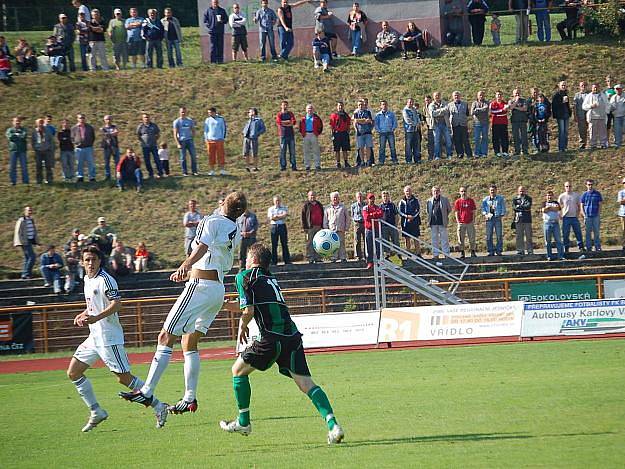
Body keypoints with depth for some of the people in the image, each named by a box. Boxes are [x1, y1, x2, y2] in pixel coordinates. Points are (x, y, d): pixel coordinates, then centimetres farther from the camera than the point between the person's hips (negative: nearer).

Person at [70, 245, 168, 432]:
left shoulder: (105, 280, -13)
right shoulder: (87, 280, 14)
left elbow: (116, 304, -24)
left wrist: (96, 318, -33)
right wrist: (83, 315, 12)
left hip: (109, 338, -9)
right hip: (94, 337, 9)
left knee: (124, 378, -8)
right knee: (73, 373, 6)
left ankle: (158, 407, 3)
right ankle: (96, 412, 12)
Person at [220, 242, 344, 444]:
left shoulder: (245, 276, 6)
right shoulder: (272, 279, 26)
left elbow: (249, 310, -4)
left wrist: (242, 327, 15)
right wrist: (237, 306, 43)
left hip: (272, 338, -6)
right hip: (293, 335, 6)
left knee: (238, 370, 17)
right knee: (306, 384, -2)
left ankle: (243, 422, 22)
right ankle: (332, 425, -21)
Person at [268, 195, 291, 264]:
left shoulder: (284, 208, 10)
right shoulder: (270, 209, 10)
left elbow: (285, 215, -9)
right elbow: (271, 218, -5)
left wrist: (276, 216, -9)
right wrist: (281, 216, -9)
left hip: (282, 226, 0)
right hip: (274, 227, 0)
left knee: (284, 244, 0)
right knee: (274, 245, 0)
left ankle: (287, 260, 3)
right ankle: (274, 261, 4)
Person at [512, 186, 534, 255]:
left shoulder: (528, 198, 11)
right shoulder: (515, 199, 12)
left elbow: (528, 206, -7)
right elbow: (514, 207, -4)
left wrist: (519, 206, -7)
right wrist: (524, 208, -9)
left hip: (527, 219, -1)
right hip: (518, 219, 1)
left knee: (528, 235, -2)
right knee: (519, 236, 0)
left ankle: (530, 250, 1)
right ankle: (520, 250, 4)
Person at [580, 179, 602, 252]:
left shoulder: (597, 194, 6)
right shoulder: (584, 195, 6)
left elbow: (600, 205, 7)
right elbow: (581, 206, 7)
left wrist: (599, 215, -2)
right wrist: (584, 216, -3)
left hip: (596, 216, 0)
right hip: (587, 216, 0)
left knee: (596, 232, 1)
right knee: (588, 232, 2)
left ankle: (598, 247, 6)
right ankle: (588, 248, 6)